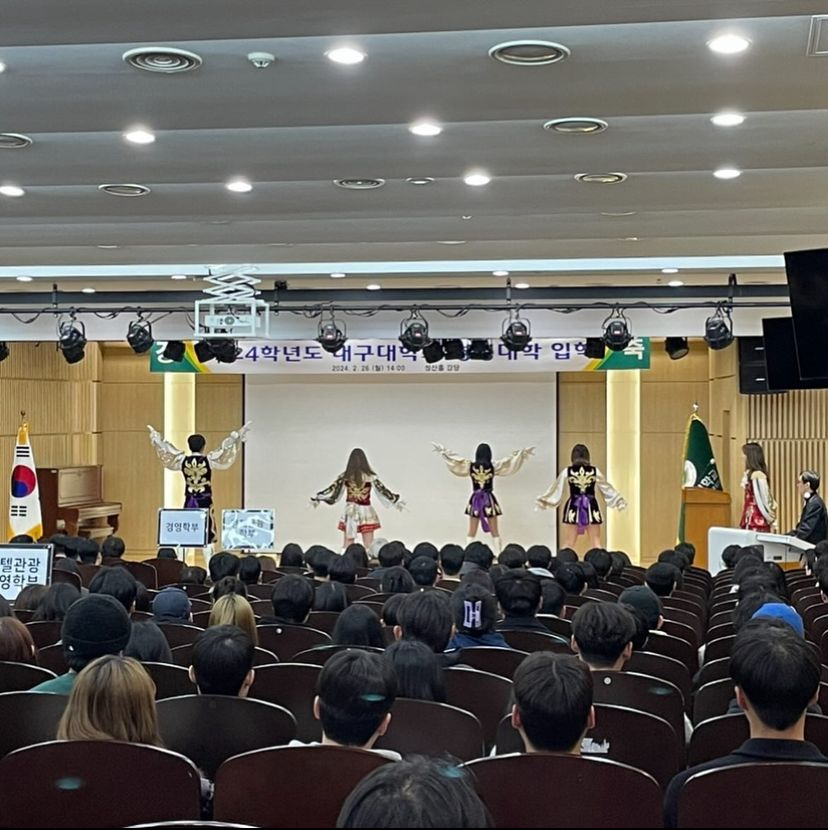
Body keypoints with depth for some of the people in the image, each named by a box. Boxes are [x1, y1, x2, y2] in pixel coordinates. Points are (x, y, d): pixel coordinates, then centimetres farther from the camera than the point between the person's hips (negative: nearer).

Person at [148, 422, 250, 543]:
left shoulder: (182, 460, 0)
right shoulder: (209, 460, -8)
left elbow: (166, 450, 12)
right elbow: (226, 449, -4)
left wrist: (155, 435, 25)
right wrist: (238, 435, 5)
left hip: (189, 502, 3)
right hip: (205, 502, -3)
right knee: (207, 535, 0)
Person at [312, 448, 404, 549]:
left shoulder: (344, 477, -3)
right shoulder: (370, 477, -7)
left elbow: (332, 491, 2)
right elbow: (383, 491, -1)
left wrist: (316, 499, 16)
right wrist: (397, 501, 12)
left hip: (350, 513, 2)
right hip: (366, 513, -2)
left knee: (347, 548, 6)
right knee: (369, 548, 2)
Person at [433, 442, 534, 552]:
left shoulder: (470, 466, -5)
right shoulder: (494, 466, -8)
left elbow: (453, 459, 4)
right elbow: (512, 460, -1)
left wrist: (442, 451, 17)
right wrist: (524, 453, 10)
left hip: (475, 500, 1)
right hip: (489, 500, -1)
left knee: (471, 533, 8)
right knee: (495, 532, 6)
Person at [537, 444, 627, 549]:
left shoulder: (567, 471, -2)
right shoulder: (594, 471, 1)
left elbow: (557, 490, 5)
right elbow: (607, 489, 10)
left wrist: (543, 501, 17)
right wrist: (619, 501, 22)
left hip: (573, 509, -1)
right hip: (591, 509, 1)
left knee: (568, 545, 5)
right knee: (596, 545, 6)